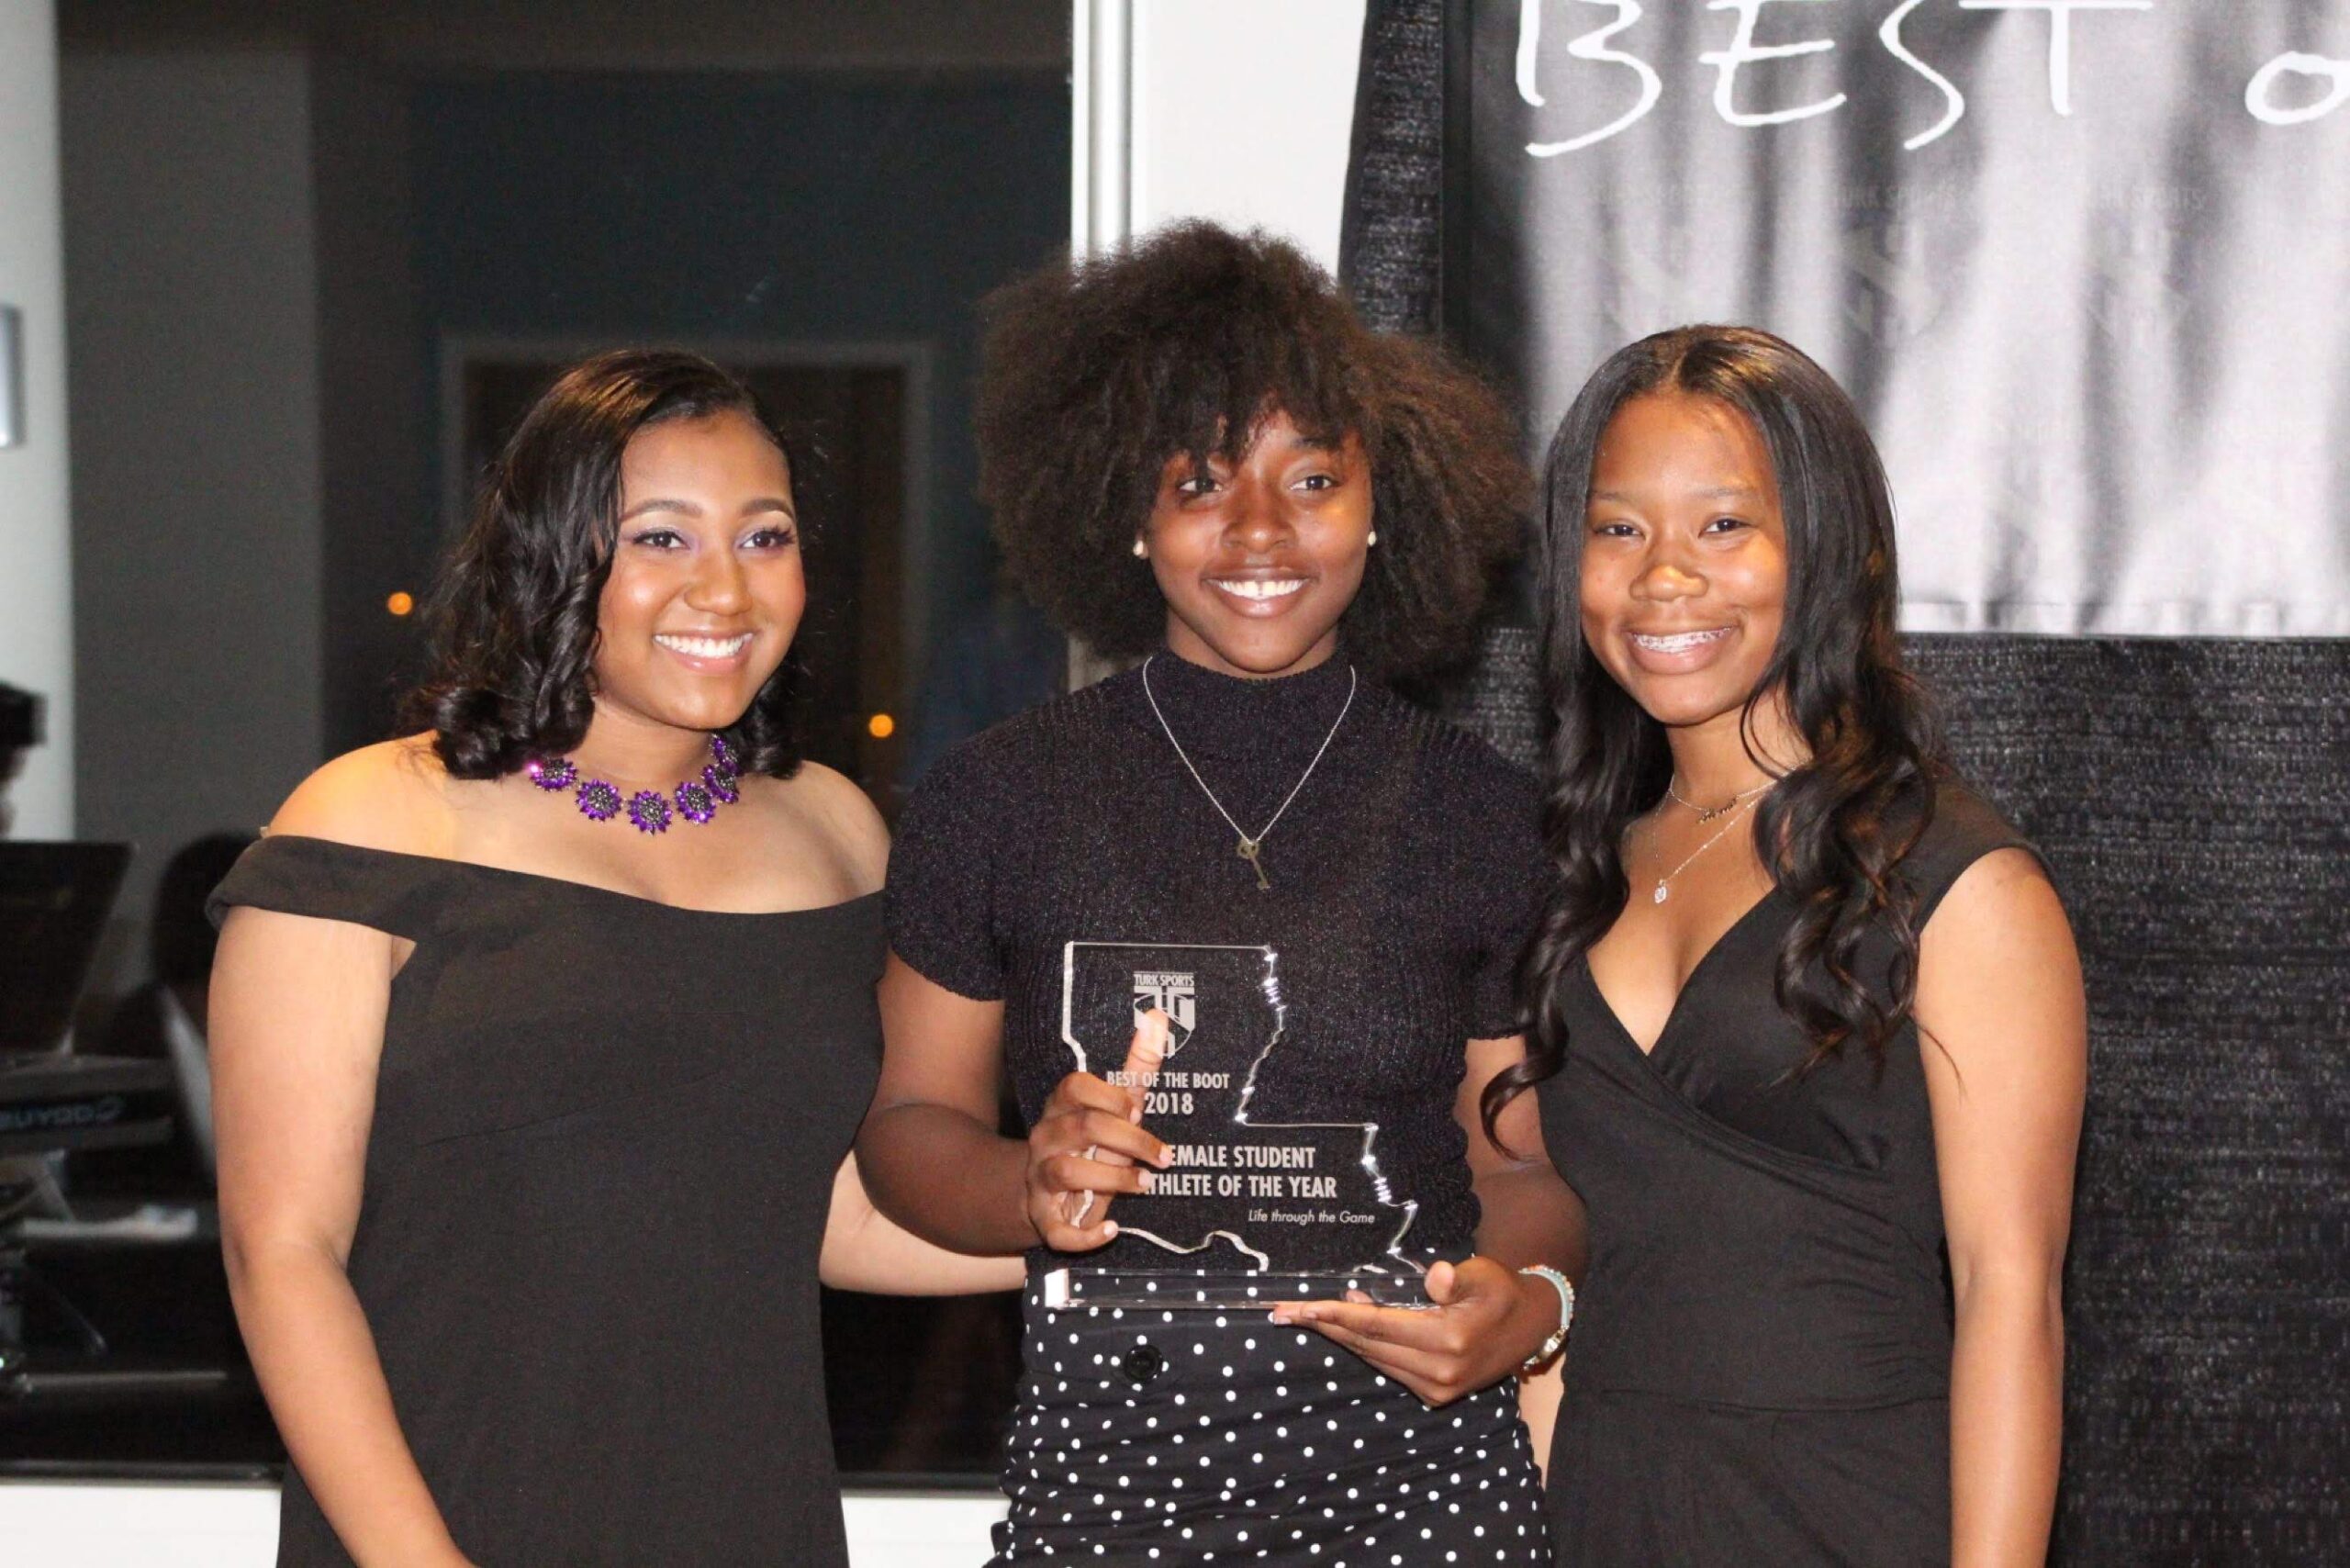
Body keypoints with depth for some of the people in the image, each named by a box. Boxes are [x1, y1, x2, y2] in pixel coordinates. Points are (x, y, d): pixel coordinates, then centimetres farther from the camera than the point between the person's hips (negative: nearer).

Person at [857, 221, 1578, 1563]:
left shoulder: (1485, 813, 5)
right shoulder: (999, 798, 3)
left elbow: (1526, 1161, 8)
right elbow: (909, 1119, 6)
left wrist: (1528, 1301, -13)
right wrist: (1030, 1187, -15)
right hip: (1108, 1456, 0)